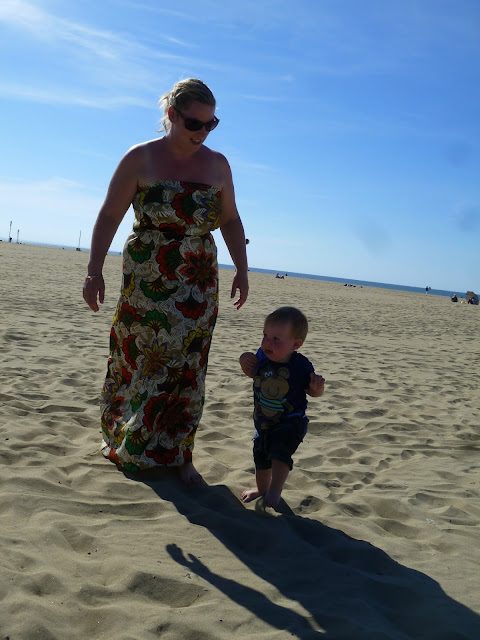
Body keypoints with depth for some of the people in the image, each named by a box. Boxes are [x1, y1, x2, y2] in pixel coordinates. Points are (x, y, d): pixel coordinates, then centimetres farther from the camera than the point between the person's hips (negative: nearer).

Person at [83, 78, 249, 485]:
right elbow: (110, 216, -5)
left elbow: (230, 221, 13)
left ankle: (179, 455, 11)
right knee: (139, 359, 4)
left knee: (186, 367, 1)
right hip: (146, 281, -2)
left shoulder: (217, 165, 6)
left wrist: (242, 270, 4)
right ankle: (125, 441, 25)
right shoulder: (141, 159, -4)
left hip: (199, 284, 3)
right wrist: (94, 271, -12)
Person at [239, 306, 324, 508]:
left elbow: (311, 391, -8)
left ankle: (275, 489, -15)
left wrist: (317, 388, -31)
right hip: (263, 421, 6)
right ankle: (262, 487, 47)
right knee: (261, 456, 22)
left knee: (280, 453, -29)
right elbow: (253, 373, 9)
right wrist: (245, 362, -11)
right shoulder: (262, 357, -13)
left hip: (290, 422, -5)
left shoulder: (301, 365, -23)